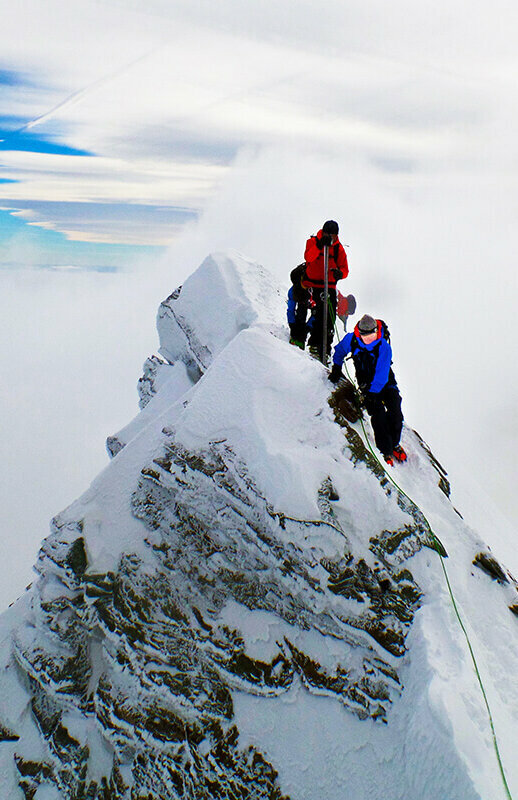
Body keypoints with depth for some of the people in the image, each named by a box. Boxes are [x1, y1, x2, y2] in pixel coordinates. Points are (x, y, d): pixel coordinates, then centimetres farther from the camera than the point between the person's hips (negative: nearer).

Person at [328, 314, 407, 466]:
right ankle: (386, 451, -11)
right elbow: (339, 350, 9)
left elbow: (382, 373, -27)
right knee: (378, 415, -17)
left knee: (395, 413, -13)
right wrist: (336, 368, 6)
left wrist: (373, 392, -32)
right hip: (366, 383, 1)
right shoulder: (351, 339, -16)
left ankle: (394, 443, 12)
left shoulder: (384, 346, -24)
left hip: (385, 381, -1)